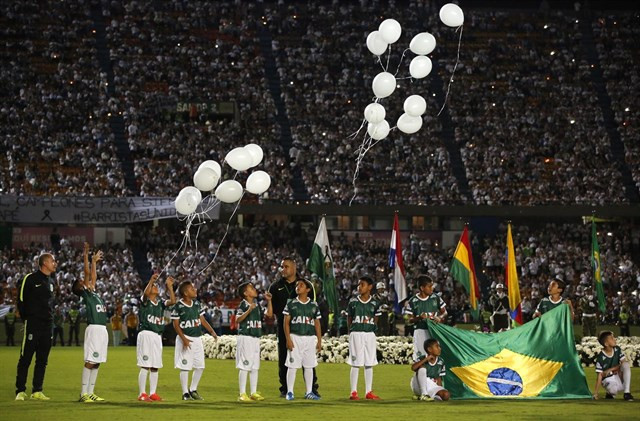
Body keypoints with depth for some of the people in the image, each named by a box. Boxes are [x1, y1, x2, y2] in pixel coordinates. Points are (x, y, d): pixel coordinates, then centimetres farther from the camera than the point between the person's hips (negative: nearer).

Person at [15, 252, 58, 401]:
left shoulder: (51, 282, 16)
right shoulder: (30, 279, -6)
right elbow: (21, 299, -4)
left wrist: (50, 315, 14)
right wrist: (26, 317, -5)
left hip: (47, 325, 7)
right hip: (33, 324, -7)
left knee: (42, 360, 7)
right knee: (25, 358, -6)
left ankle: (37, 391, 11)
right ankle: (20, 391, -4)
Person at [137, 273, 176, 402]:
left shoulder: (161, 303, 16)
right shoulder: (145, 302, 0)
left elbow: (172, 301, 1)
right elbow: (145, 293, -22)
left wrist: (169, 286, -2)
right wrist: (151, 280, -31)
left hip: (157, 337, 7)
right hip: (146, 334, -7)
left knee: (155, 367, 7)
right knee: (145, 366, -9)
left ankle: (152, 393, 12)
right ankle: (142, 394, -9)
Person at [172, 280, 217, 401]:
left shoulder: (196, 304, 8)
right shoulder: (178, 306, -11)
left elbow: (202, 320, 14)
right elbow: (176, 324, -10)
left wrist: (212, 332, 2)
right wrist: (184, 339, -19)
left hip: (197, 338, 7)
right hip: (185, 338, -7)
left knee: (200, 366, 8)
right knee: (185, 367, -2)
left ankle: (193, 390, 22)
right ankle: (185, 393, 6)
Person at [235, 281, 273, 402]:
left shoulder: (257, 305, 12)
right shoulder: (243, 305, -10)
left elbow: (269, 314, 17)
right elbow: (238, 320, -22)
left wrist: (269, 301, 7)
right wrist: (249, 310, -32)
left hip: (256, 338, 8)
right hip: (245, 337, -8)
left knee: (255, 366, 10)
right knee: (244, 366, -7)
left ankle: (254, 392, 16)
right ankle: (242, 394, -6)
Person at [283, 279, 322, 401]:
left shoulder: (314, 305, 9)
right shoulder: (291, 304, 2)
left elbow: (317, 324, 12)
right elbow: (286, 322, -1)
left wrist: (319, 341, 6)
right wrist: (288, 339, -10)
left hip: (310, 338, 3)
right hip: (295, 337, -3)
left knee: (309, 366, 6)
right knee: (292, 366, -3)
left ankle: (309, 392, 13)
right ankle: (289, 392, 2)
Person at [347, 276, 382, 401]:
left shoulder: (374, 303, 3)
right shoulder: (353, 302, 1)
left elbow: (376, 320, 10)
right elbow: (349, 320, 7)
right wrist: (351, 332, -1)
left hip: (370, 334, 2)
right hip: (356, 334, -2)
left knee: (369, 364, 6)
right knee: (355, 363, -1)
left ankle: (368, 392, 13)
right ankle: (353, 392, 3)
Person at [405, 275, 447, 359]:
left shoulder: (436, 298, 3)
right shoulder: (413, 301, -3)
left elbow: (444, 312, 9)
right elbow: (410, 319, 1)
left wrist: (440, 317, -14)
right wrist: (420, 317, -20)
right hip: (420, 331, -2)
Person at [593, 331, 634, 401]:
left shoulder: (617, 349, -3)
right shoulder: (600, 358, -16)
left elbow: (624, 363, -6)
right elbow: (600, 376, -15)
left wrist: (610, 370, -17)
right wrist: (595, 393, -20)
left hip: (618, 377, 5)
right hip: (608, 380, -5)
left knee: (626, 365, -24)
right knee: (613, 389, -39)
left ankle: (627, 393, -22)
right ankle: (610, 392, 2)